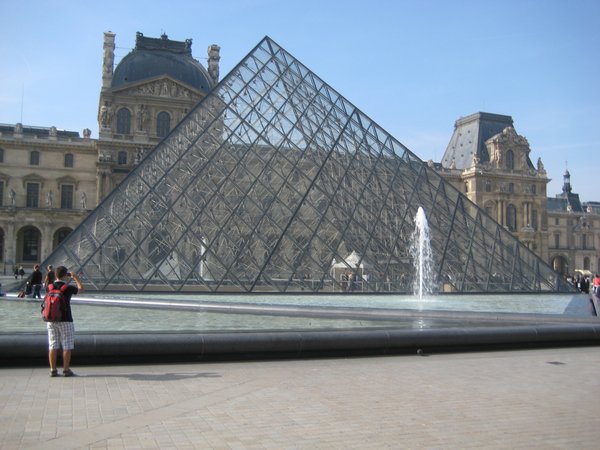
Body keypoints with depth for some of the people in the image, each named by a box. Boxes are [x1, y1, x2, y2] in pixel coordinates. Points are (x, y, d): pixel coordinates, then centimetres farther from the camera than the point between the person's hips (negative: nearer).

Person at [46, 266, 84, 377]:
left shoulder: (50, 287, 2)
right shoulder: (68, 288, -11)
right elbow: (81, 289, 7)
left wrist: (68, 280, 27)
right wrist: (76, 278, 17)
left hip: (51, 320, 5)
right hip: (65, 320, -5)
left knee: (52, 346, 8)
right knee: (67, 346, 3)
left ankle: (53, 370, 10)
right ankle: (66, 370, 5)